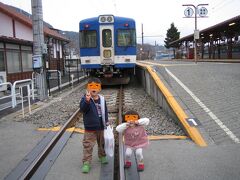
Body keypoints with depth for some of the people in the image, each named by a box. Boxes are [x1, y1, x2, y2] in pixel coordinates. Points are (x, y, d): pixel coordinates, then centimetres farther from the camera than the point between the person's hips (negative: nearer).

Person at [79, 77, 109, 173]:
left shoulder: (102, 99, 1)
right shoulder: (85, 98, -14)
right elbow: (82, 109, -33)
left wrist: (106, 121, 8)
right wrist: (87, 101, -50)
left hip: (101, 127, 5)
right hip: (90, 128, -5)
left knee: (102, 143, 22)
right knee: (88, 145, 0)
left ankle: (102, 156, 44)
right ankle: (86, 163, 9)